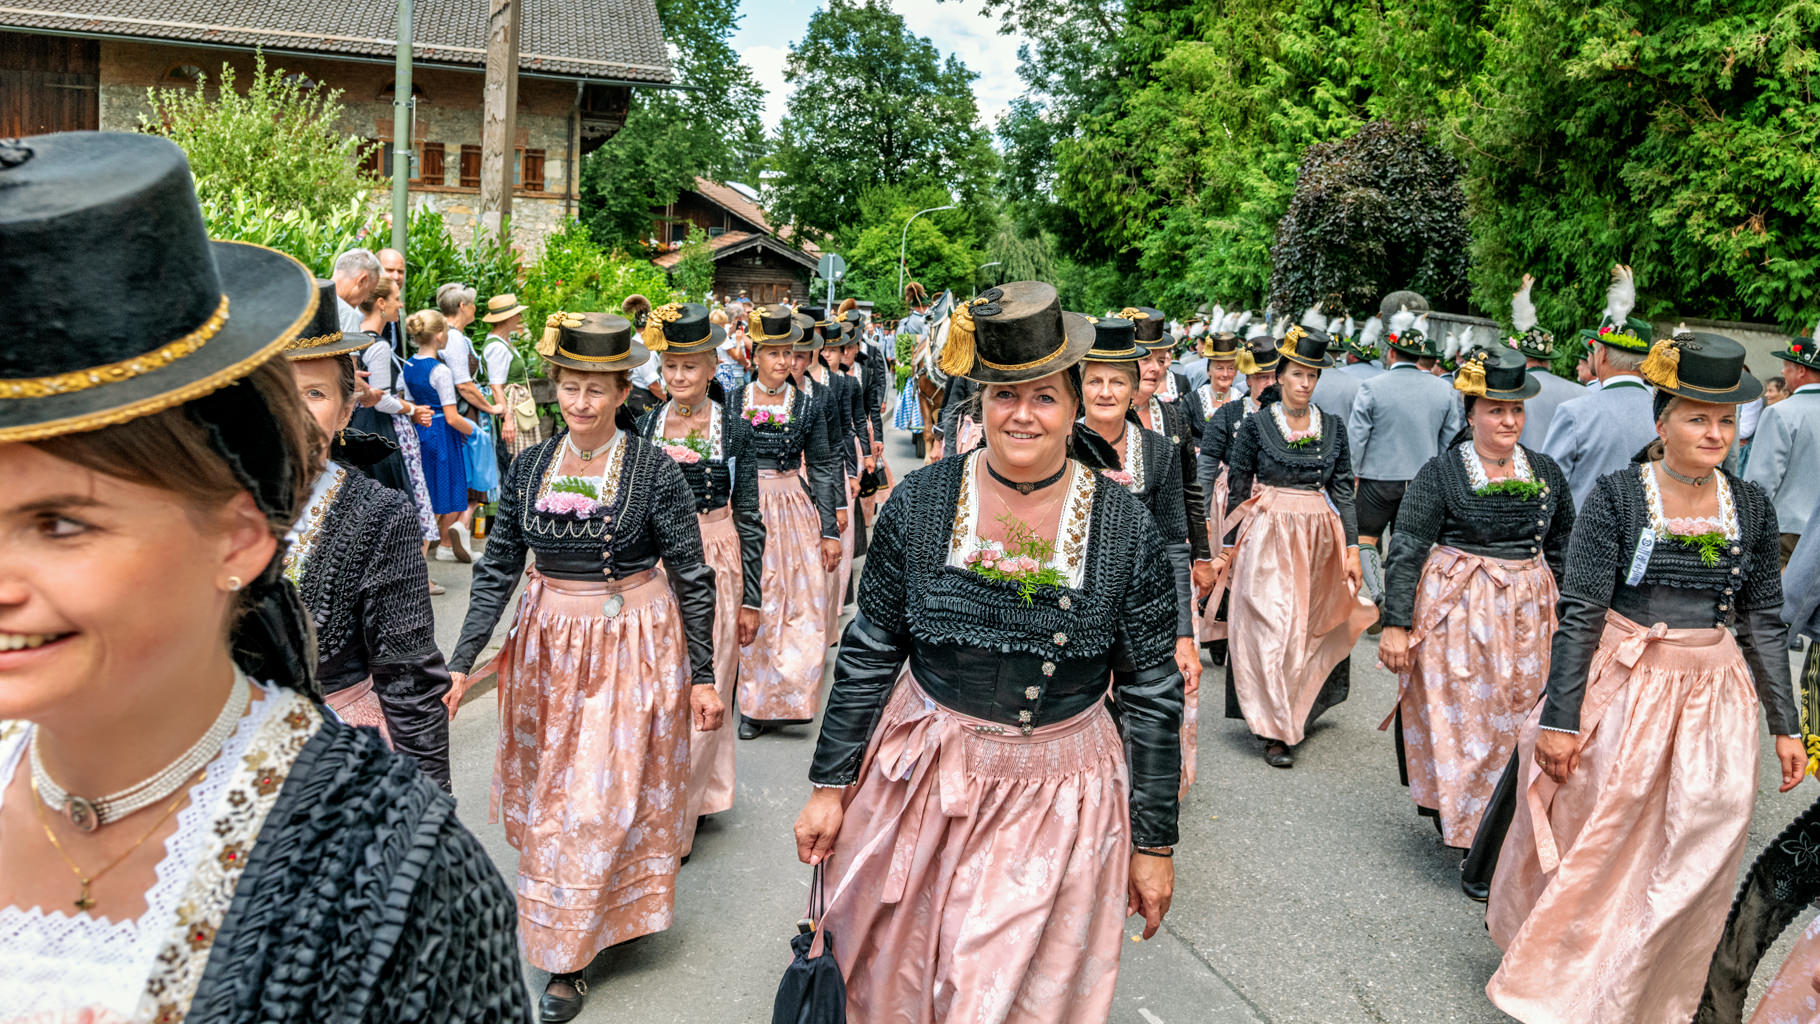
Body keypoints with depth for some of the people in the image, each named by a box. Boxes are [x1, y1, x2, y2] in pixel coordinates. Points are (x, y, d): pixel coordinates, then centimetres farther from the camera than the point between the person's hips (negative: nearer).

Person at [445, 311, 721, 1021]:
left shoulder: (654, 469, -11)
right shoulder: (528, 468, 0)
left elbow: (692, 578, -7)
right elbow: (496, 569, 3)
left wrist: (703, 676, -7)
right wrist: (462, 663, -3)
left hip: (633, 645, -4)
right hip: (548, 645, 4)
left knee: (608, 799, -1)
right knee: (548, 795, 15)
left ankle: (570, 956, 14)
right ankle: (557, 927, 36)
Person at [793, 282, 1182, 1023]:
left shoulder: (1127, 530, -10)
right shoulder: (918, 504, -8)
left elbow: (1154, 695, -3)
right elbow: (868, 654, 0)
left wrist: (1154, 842, 0)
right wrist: (830, 785, 1)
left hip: (1057, 799, -1)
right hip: (921, 778, 2)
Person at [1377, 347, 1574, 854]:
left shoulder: (1546, 473, 7)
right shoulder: (1441, 473, -7)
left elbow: (1564, 550, 17)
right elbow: (1406, 552, -9)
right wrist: (1395, 623, -13)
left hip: (1526, 612, 4)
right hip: (1457, 611, -4)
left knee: (1515, 717, 9)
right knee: (1460, 719, 0)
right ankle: (1466, 833, 14)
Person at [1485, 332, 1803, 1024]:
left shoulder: (1751, 507, 4)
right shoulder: (1617, 495, -9)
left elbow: (1763, 621, 9)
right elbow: (1580, 612, -11)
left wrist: (1784, 725, 8)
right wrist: (1560, 716, -14)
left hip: (1712, 699, 4)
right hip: (1621, 687, -3)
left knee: (1691, 862, 7)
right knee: (1593, 843, 8)